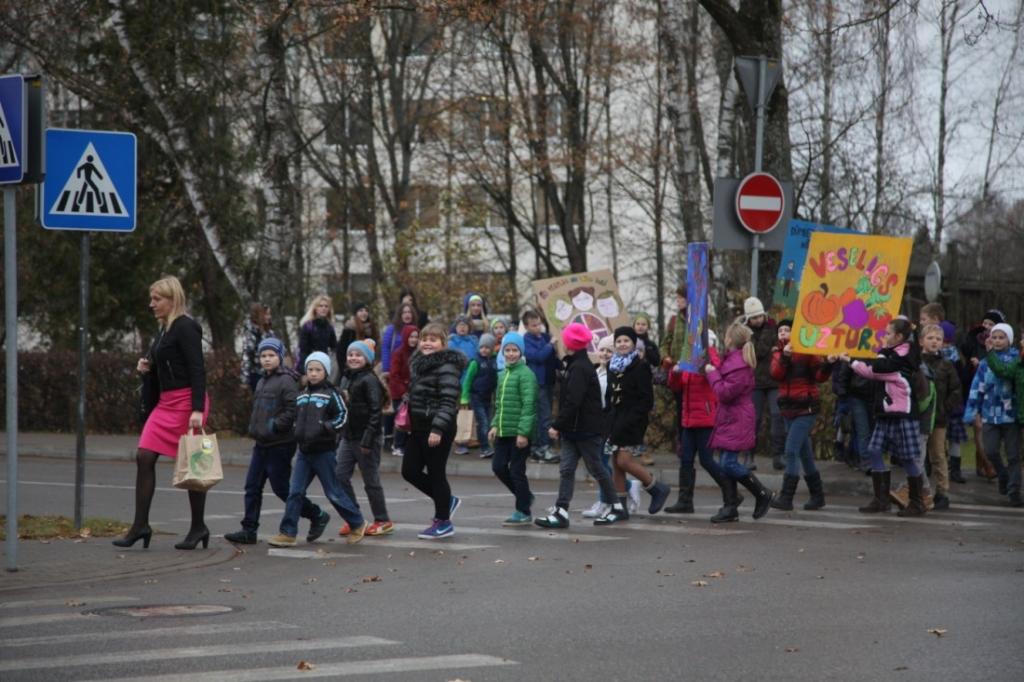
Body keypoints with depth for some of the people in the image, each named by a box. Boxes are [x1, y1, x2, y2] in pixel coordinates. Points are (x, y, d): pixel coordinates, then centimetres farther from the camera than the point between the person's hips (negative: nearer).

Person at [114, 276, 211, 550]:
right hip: (166, 403, 9)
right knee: (144, 457, 0)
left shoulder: (185, 328, -11)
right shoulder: (163, 330, 16)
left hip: (186, 401, -9)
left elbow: (197, 370, -17)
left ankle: (198, 528, 10)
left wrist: (197, 410, -24)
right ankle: (140, 525, 2)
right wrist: (146, 370, 3)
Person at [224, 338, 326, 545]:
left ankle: (317, 516, 14)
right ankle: (249, 530, 7)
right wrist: (254, 430, 10)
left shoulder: (286, 381, -11)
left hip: (280, 445, -8)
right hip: (261, 444, 8)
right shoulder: (261, 383, 15)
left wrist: (274, 426, -20)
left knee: (281, 488, -2)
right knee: (252, 487, 4)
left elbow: (292, 411, -19)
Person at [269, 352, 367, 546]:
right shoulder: (302, 395, 13)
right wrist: (297, 432, 8)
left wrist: (325, 428, -19)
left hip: (324, 451, -6)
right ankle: (287, 533, 1)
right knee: (295, 492, 0)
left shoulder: (330, 395, -6)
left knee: (333, 492, 2)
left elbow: (342, 417, -8)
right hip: (304, 451, 6)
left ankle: (358, 524, 19)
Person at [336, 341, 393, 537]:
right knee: (340, 476, 2)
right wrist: (340, 434, 13)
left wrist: (368, 439, -21)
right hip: (347, 437, 8)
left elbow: (375, 411, -17)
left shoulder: (369, 380, -13)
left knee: (371, 481, 0)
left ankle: (383, 521, 12)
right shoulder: (346, 378, 13)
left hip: (366, 439, -8)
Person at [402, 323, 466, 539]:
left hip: (438, 430, -9)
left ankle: (443, 522, 12)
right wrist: (409, 420, 20)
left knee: (436, 473, -1)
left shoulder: (446, 367, -15)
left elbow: (448, 401, -21)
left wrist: (437, 429, -26)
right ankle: (446, 500, 26)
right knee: (409, 470, 9)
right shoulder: (419, 363, 13)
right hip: (419, 427, 9)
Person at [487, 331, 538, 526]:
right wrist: (495, 425, 10)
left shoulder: (525, 374, -11)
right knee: (498, 467, 6)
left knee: (516, 471, -2)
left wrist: (523, 432, -20)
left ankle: (523, 513, 10)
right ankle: (525, 497, 25)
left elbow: (528, 405, -16)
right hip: (503, 432, 8)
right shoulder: (503, 374, 15)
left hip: (519, 433, -8)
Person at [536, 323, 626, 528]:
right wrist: (560, 425, 14)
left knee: (596, 469, 2)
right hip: (573, 429, 9)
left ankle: (618, 508, 14)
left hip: (586, 429, -9)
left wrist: (557, 425, -22)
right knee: (566, 469, 1)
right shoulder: (573, 365, 14)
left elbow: (572, 401, -24)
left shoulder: (580, 368, -18)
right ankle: (561, 512, -3)